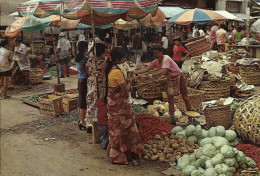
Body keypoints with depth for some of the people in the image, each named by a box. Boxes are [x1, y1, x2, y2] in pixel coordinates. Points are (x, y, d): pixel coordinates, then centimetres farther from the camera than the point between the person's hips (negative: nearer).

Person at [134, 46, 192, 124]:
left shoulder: (166, 59, -26)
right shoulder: (156, 62, -4)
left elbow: (163, 71, -39)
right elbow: (146, 69, -6)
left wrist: (152, 75, -45)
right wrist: (134, 72, -16)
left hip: (178, 76, -7)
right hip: (171, 79, 7)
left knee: (185, 96, 4)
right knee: (170, 98, 1)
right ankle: (172, 118, 6)